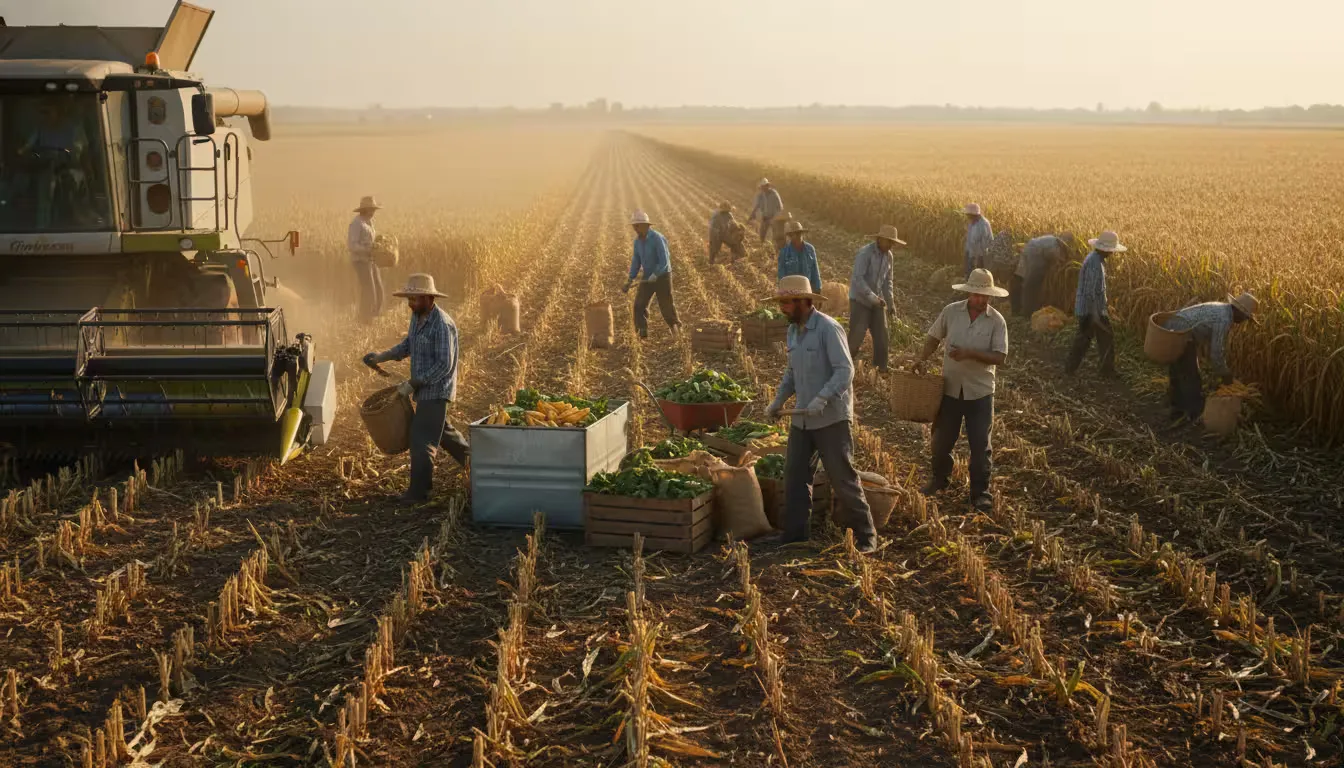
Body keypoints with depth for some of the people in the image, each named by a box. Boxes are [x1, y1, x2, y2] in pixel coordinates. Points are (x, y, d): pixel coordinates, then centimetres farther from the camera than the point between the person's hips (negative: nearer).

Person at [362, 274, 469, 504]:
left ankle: (418, 492, 3)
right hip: (424, 389, 9)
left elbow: (444, 365, -25)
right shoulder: (417, 316, 4)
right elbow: (408, 344, 19)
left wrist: (412, 384, -23)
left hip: (435, 391, -9)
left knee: (422, 440, -5)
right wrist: (383, 356, 5)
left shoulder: (442, 325, -23)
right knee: (442, 432, 23)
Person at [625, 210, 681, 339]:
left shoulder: (657, 239, -24)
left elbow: (664, 261, -25)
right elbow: (636, 260, 5)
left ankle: (676, 327, 27)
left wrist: (655, 275, -36)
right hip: (648, 277, 6)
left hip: (662, 276, -6)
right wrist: (630, 280, -4)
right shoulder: (638, 240, 0)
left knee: (666, 306, 3)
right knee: (639, 304, -5)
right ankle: (642, 333, 0)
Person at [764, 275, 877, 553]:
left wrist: (823, 398, -31)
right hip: (802, 419, 8)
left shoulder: (828, 329, -15)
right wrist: (779, 400, 8)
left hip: (831, 418, -8)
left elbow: (845, 370, -20)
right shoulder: (793, 330, 10)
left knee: (842, 478, -2)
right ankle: (795, 536, 16)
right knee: (794, 477, 7)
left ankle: (865, 535, 10)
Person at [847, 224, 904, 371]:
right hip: (860, 301, -7)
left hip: (877, 302, 7)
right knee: (856, 338, -6)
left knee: (882, 338, 5)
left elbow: (887, 281, 13)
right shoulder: (865, 253, -18)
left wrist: (890, 303, 3)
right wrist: (873, 298, -33)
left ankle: (881, 370, 16)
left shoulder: (888, 256, 4)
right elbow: (858, 279, -26)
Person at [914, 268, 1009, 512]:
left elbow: (999, 357, -15)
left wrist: (970, 354, -26)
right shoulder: (951, 312, -4)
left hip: (980, 391, -2)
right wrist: (922, 359, -7)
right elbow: (934, 337, 8)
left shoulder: (996, 321, -10)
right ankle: (939, 478, 38)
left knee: (980, 444, 3)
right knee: (942, 438, 15)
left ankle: (980, 492, 15)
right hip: (951, 388, 2)